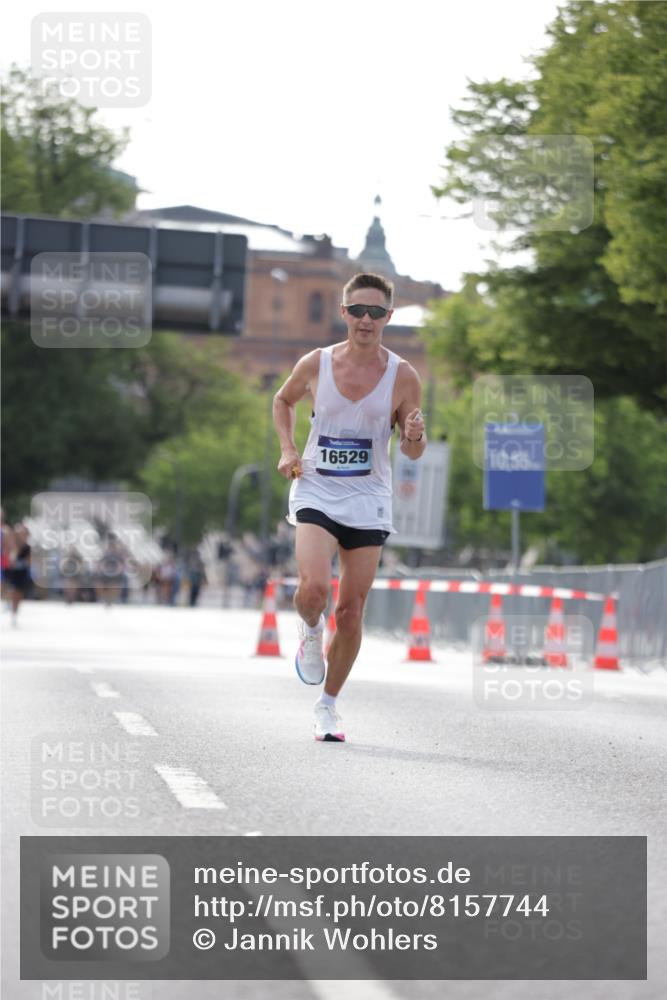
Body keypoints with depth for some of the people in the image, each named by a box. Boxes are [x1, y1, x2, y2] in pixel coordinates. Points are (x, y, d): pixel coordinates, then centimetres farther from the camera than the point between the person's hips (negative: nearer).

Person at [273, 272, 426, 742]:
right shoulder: (316, 364, -4)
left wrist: (415, 436, -21)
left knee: (352, 610, 4)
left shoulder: (403, 376, -5)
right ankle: (311, 631, 12)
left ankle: (329, 704, 21)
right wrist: (288, 449, 3)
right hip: (316, 493, -1)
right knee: (313, 588, -24)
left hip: (368, 501, 1)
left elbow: (413, 452, 3)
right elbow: (283, 400, 18)